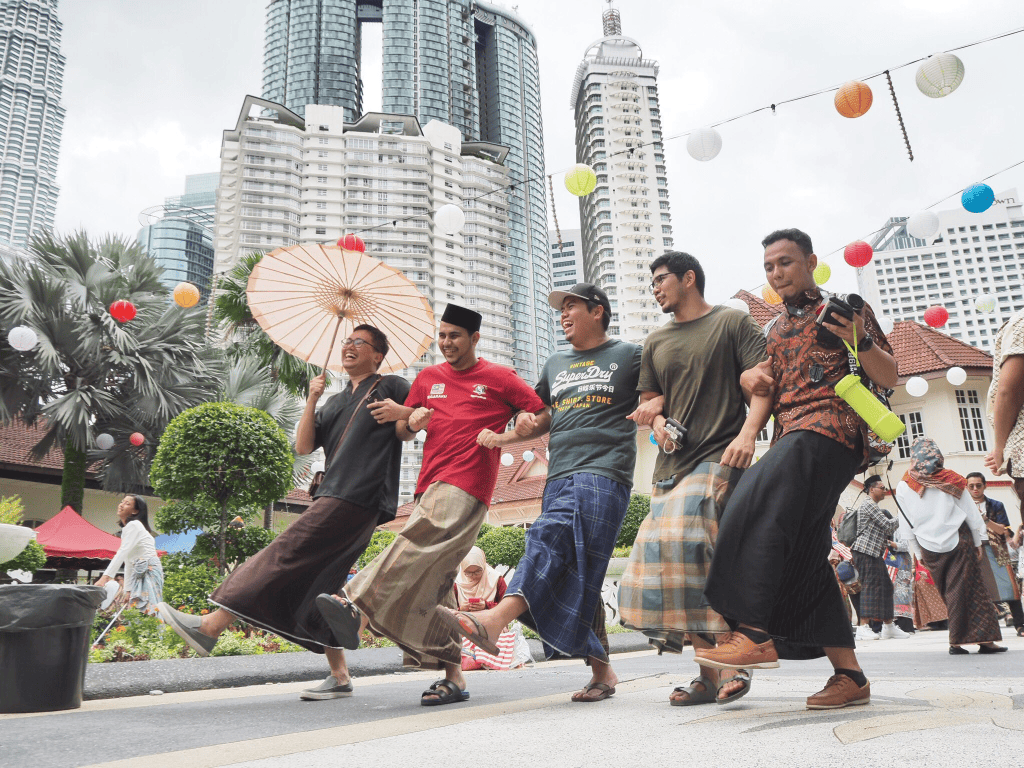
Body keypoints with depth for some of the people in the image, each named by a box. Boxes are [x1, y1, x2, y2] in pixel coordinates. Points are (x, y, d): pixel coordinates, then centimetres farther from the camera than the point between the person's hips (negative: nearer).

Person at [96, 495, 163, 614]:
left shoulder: (134, 525, -7)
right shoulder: (125, 530, 22)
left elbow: (122, 553, -20)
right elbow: (127, 562, 21)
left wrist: (105, 577, -28)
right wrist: (128, 590, 18)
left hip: (149, 571, -9)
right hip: (139, 574, 9)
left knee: (146, 612, -16)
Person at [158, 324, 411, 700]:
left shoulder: (392, 387, 9)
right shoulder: (334, 403, 28)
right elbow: (303, 446, 17)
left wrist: (404, 413, -13)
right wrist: (312, 399, 9)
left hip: (356, 498, -8)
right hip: (332, 499, 8)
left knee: (286, 554, -16)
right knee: (314, 586, 4)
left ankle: (210, 627, -17)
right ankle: (339, 677, 9)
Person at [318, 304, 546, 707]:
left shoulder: (499, 378, 7)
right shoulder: (428, 378, 21)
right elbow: (402, 431, 25)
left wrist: (503, 437, -7)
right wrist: (412, 423, 2)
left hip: (465, 487, -6)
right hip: (431, 485, 6)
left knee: (416, 546, -29)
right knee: (432, 582, 2)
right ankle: (453, 676, 8)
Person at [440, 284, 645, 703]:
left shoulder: (630, 356, 9)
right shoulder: (556, 364, 26)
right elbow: (544, 415, 33)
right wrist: (527, 424, 11)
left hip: (603, 473, -6)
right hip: (559, 476, 6)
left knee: (549, 539, -28)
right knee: (575, 574, 4)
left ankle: (497, 618, -40)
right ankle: (602, 671, 13)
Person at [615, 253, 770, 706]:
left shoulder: (733, 322, 5)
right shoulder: (656, 342, 21)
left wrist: (748, 432, -19)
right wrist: (657, 421, 0)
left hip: (720, 455, -6)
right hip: (673, 463, 7)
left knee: (685, 538, -25)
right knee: (663, 554, 0)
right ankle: (709, 676, 10)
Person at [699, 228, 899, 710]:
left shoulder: (846, 309, 11)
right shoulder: (776, 330, 28)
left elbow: (890, 378, 5)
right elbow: (765, 383, 26)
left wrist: (860, 341, -15)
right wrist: (751, 375, 2)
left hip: (829, 428, -6)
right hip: (789, 440, 7)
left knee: (761, 508, -29)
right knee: (801, 556, -2)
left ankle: (756, 634, -31)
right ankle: (849, 675, 3)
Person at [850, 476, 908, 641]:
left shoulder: (874, 506, 26)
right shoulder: (869, 505, -8)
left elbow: (885, 531, 27)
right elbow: (887, 525, -13)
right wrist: (900, 518, 3)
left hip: (874, 553, 11)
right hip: (866, 551, -11)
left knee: (885, 586, 10)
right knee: (870, 586, -13)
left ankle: (888, 626, 15)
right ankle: (863, 627, -16)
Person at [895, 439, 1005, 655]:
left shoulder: (903, 487, -2)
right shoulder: (950, 480, -4)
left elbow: (906, 526, 3)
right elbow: (972, 514, 2)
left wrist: (918, 553, 13)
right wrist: (978, 542, 13)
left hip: (930, 548, 1)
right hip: (958, 542, -1)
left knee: (949, 595, 10)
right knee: (970, 590, 1)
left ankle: (957, 641, 7)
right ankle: (983, 638, -2)